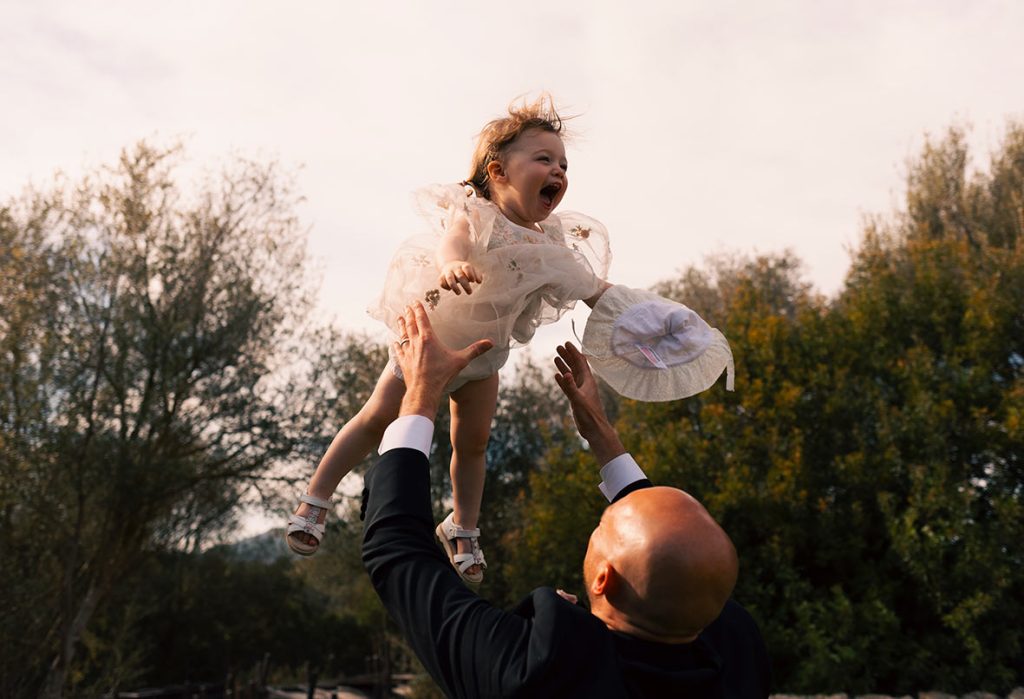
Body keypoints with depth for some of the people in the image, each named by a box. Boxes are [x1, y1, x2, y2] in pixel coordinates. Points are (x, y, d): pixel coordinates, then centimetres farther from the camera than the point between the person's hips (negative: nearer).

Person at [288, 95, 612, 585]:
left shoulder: (553, 241, -12)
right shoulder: (474, 214, -28)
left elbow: (594, 290, -5)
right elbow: (452, 238, -52)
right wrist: (452, 264, -74)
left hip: (485, 349, 4)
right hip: (428, 334, -4)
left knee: (472, 440, 5)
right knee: (379, 418, -2)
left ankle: (462, 528, 26)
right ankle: (315, 499, 14)